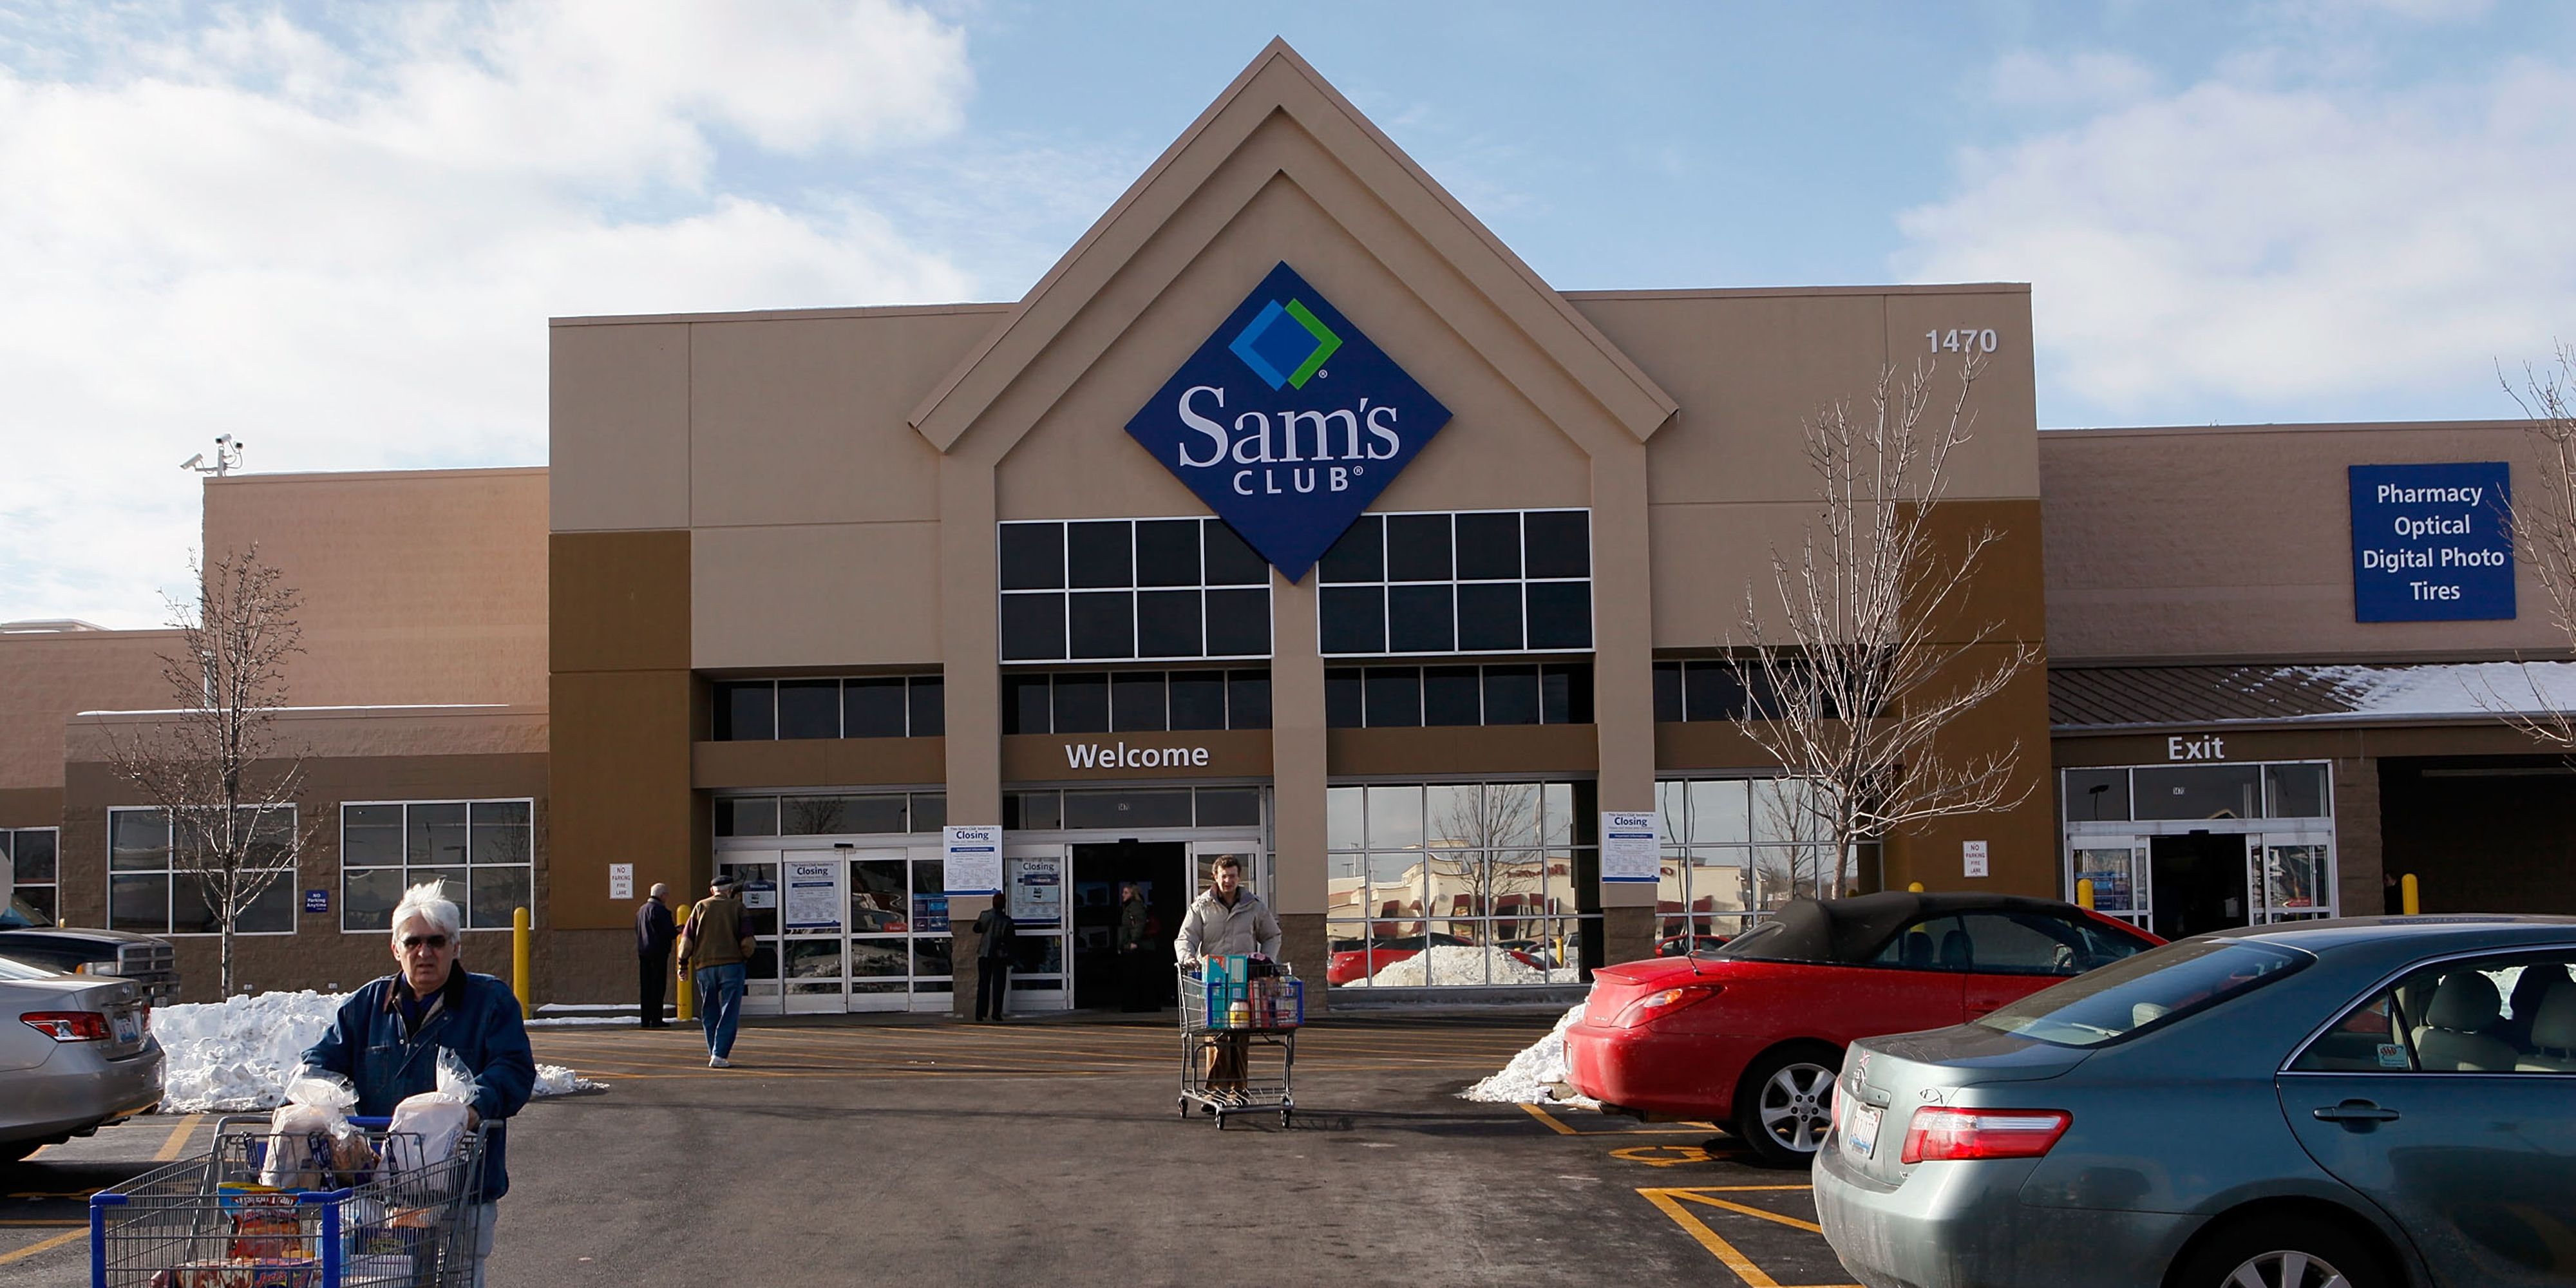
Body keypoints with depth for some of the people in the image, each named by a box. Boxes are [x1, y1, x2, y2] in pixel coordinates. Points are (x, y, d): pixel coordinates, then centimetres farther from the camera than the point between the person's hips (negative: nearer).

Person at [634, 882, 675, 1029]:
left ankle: (646, 1019, 12)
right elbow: (669, 932, -19)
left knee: (645, 987, 10)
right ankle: (656, 1019, -7)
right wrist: (678, 931, 5)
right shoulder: (660, 910, -12)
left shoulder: (641, 910, 16)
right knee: (658, 985, -5)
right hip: (658, 952, -8)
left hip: (643, 952, 8)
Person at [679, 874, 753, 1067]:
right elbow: (747, 940, -2)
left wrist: (683, 963, 9)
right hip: (732, 964, -2)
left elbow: (687, 938, 3)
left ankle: (715, 1054, 17)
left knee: (710, 1014, 15)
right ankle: (719, 1055, -12)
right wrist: (747, 955, 16)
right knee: (729, 1013, -2)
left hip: (704, 966, 3)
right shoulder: (737, 907, 2)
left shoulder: (701, 907, 7)